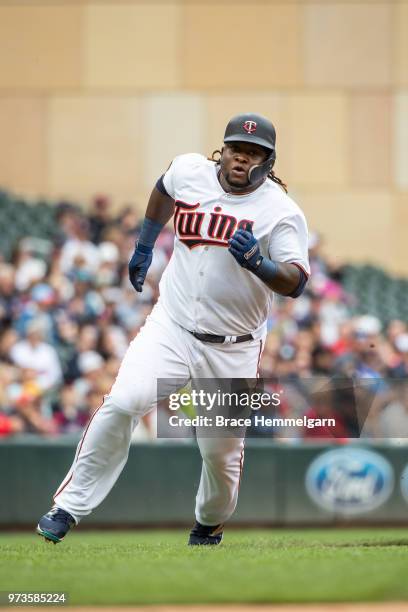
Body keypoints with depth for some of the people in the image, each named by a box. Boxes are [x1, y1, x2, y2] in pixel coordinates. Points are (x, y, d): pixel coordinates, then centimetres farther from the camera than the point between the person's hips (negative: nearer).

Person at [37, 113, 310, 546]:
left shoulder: (281, 212, -11)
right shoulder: (189, 171, -1)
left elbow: (296, 283, -19)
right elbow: (165, 189, 23)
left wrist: (257, 262, -36)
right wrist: (144, 246, 26)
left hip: (233, 350, -1)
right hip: (171, 327, 1)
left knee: (221, 450, 5)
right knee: (122, 404, -20)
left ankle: (209, 526, 36)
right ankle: (69, 507, -14)